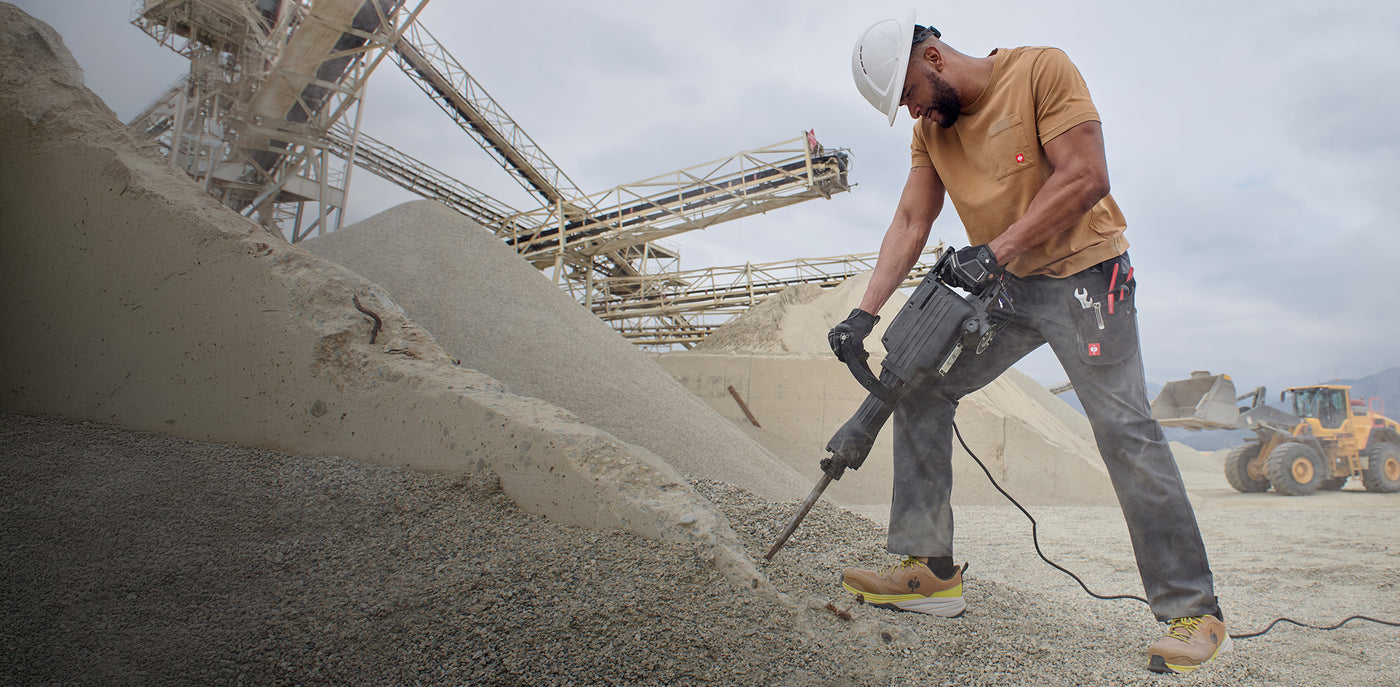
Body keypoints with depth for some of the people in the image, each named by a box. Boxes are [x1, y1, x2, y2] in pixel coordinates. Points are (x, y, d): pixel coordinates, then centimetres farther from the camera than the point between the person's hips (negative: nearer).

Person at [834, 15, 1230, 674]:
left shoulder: (1041, 69, -10)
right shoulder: (930, 129, 8)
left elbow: (1087, 178, -19)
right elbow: (909, 223, 1)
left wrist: (993, 252, -24)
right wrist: (864, 312, -10)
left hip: (1083, 273, -6)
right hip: (1004, 290, 6)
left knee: (1124, 429, -12)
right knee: (920, 385, -3)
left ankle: (1194, 612, 3)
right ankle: (931, 570, 1)